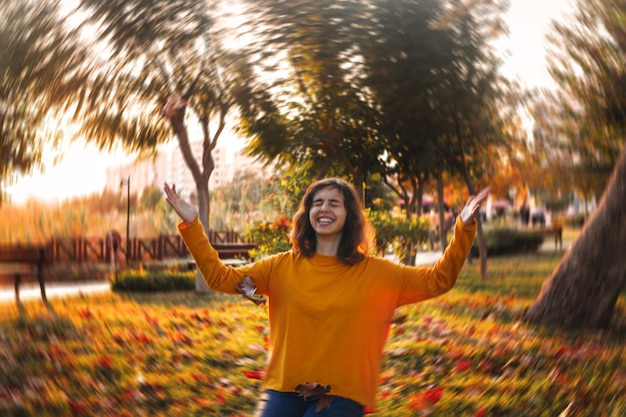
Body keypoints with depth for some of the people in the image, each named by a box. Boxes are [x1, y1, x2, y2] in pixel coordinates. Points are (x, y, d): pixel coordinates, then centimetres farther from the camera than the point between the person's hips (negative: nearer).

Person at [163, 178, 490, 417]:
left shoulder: (375, 273, 2)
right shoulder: (283, 267, 5)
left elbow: (438, 280, 2)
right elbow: (220, 277, 3)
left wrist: (463, 229, -10)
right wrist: (191, 225, -5)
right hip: (283, 390, 2)